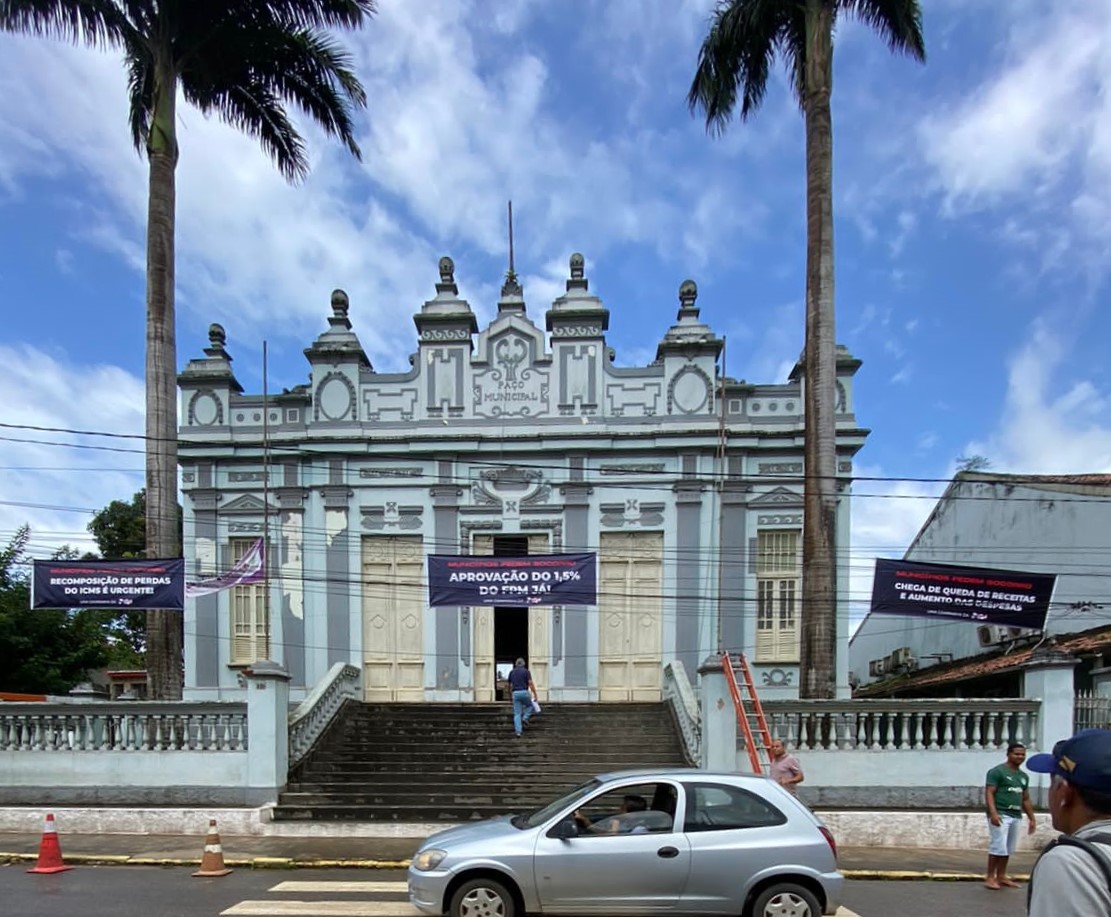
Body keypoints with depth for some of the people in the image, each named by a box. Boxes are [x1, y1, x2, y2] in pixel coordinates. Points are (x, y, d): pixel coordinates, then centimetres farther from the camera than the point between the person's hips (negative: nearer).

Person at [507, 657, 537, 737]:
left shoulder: (512, 672, 15)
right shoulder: (526, 671, 3)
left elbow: (510, 686, 15)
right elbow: (531, 684, -6)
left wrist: (511, 696, 25)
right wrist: (535, 695, -4)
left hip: (515, 694, 3)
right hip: (524, 692, -3)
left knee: (517, 713, 5)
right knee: (530, 706, 25)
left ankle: (518, 731, -3)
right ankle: (525, 718, 2)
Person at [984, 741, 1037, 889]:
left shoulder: (1023, 776, 17)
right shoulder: (997, 771, -6)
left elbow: (1026, 799, 24)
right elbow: (989, 793, -12)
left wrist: (1031, 818, 19)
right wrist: (993, 813, -23)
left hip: (1016, 816, 7)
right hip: (1000, 815, -7)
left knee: (1008, 849, 10)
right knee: (998, 847, -8)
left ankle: (1001, 876, 20)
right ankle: (990, 877, 1)